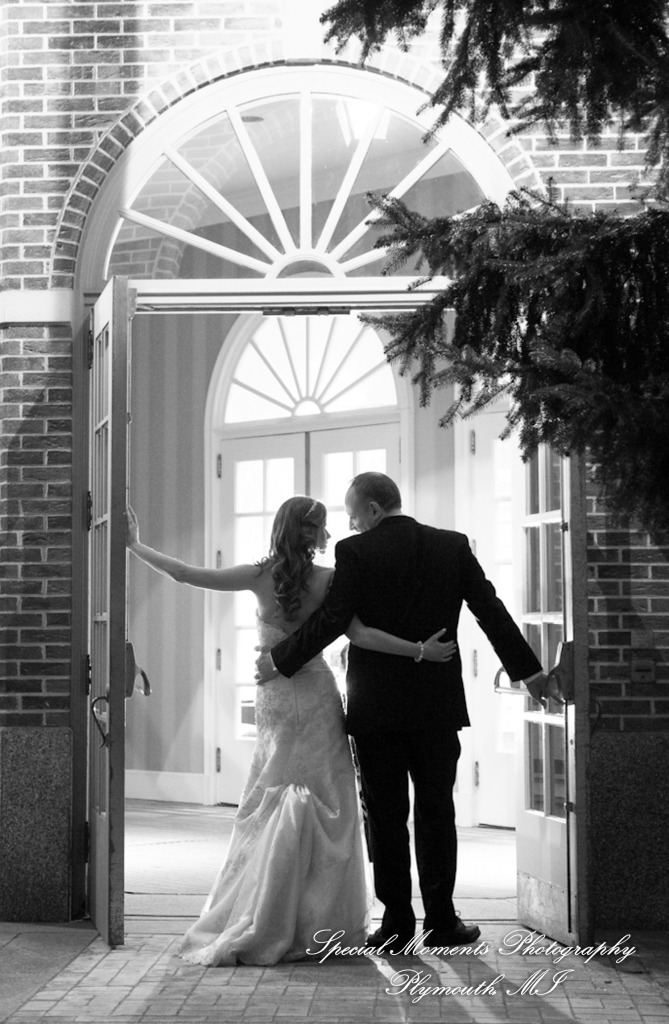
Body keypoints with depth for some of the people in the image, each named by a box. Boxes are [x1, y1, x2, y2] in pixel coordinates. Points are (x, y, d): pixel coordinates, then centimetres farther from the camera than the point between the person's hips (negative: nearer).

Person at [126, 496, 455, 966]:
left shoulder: (261, 576, -5)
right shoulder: (328, 580, -9)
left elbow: (185, 574, -6)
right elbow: (359, 634, -16)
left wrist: (135, 545, 4)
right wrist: (420, 650, -14)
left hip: (275, 701, 2)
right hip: (317, 697, -2)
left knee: (268, 808, 10)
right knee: (326, 809, 5)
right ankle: (319, 923, 1)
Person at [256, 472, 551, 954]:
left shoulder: (356, 552, -8)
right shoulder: (453, 545, 3)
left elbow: (332, 620, -14)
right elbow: (491, 610, 4)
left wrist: (279, 661, -3)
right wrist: (528, 669, 11)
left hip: (375, 708, -2)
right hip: (438, 704, 2)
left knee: (386, 814, 5)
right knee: (436, 811, 10)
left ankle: (397, 922, 6)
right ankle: (440, 919, 11)